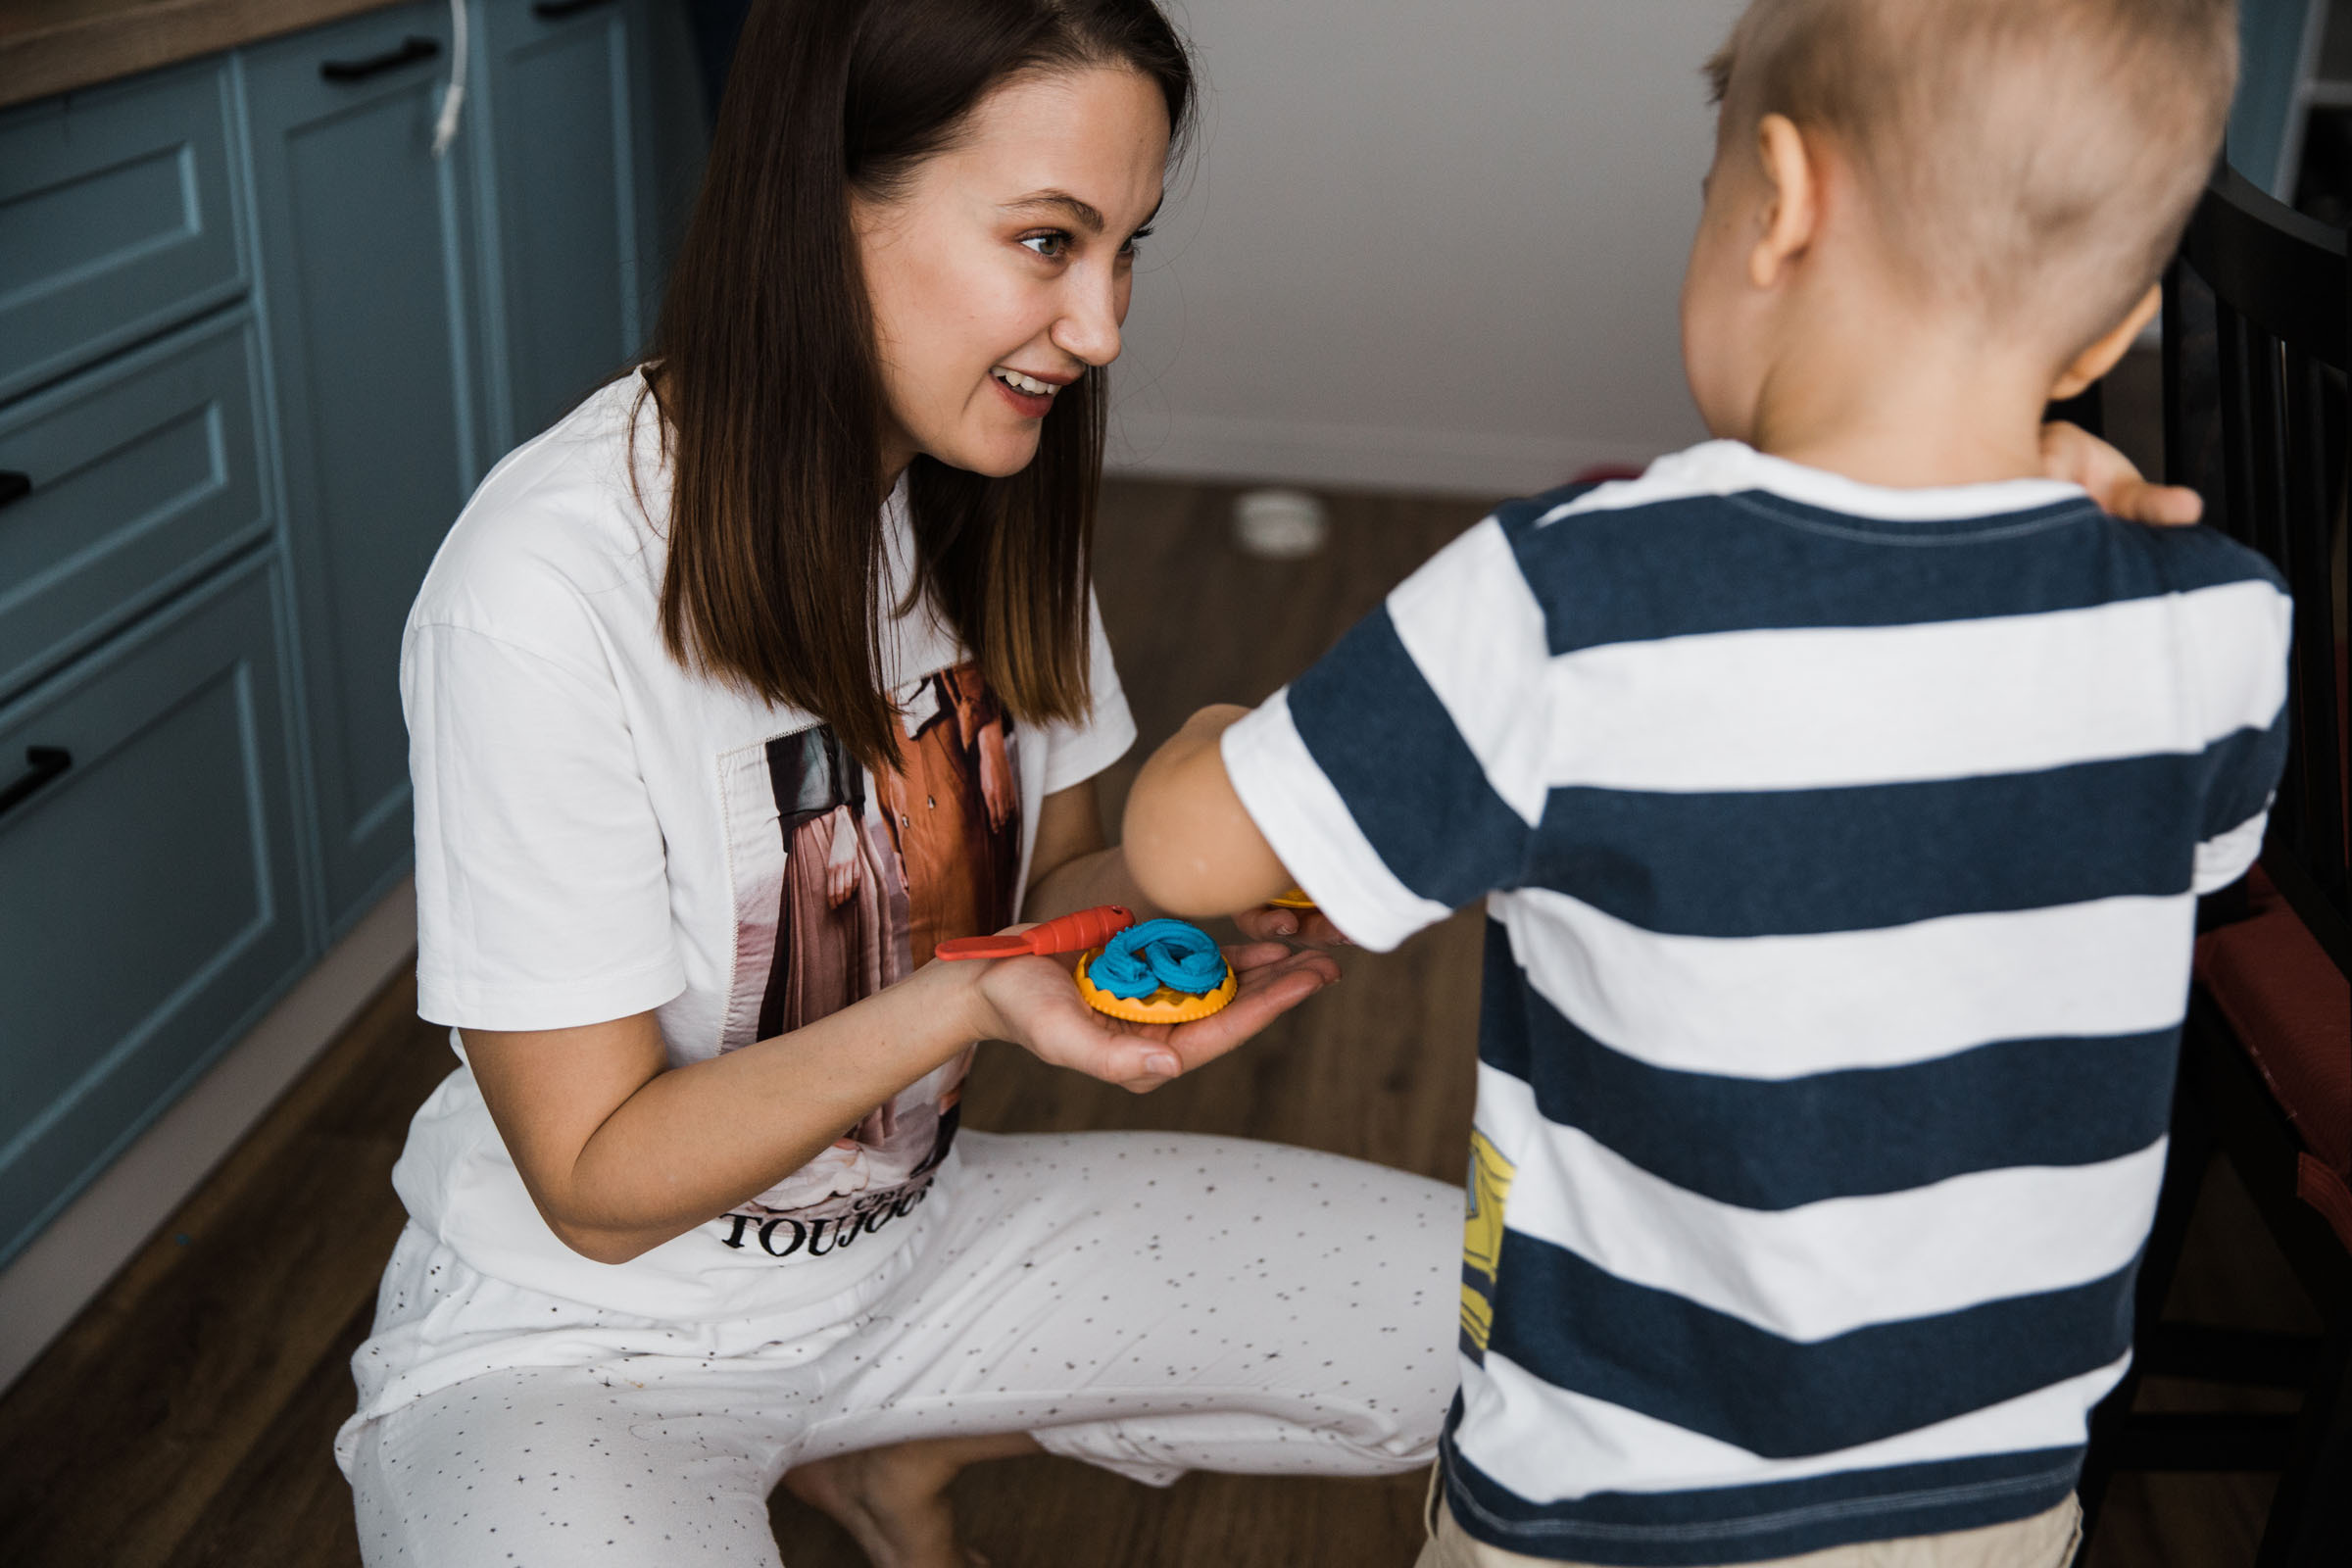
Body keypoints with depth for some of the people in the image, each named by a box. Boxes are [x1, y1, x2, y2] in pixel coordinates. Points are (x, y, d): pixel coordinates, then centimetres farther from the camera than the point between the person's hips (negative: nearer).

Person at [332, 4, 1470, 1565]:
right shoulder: (545, 594, -27)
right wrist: (970, 1000, -34)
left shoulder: (991, 479, -5)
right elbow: (600, 1182, -20)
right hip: (585, 1333, -6)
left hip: (918, 1231, 6)